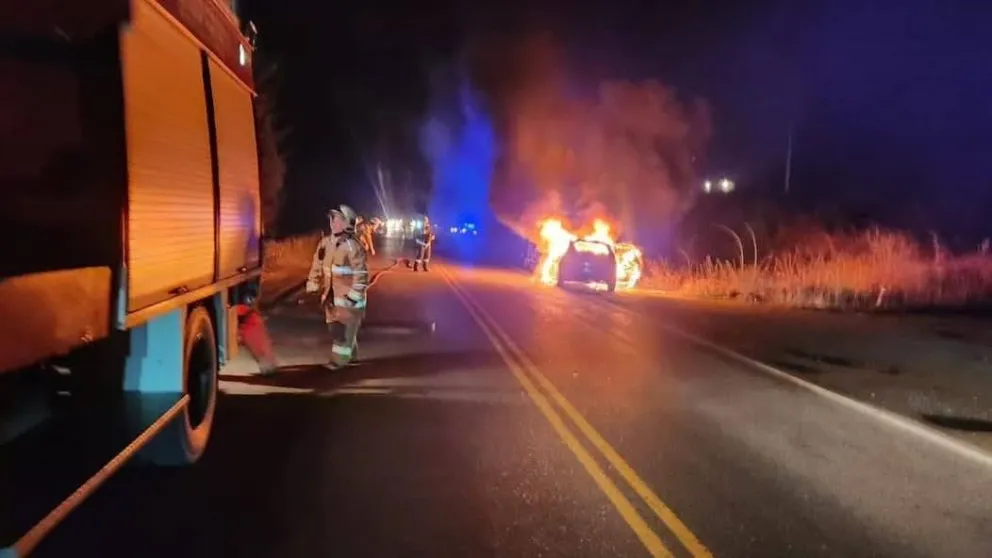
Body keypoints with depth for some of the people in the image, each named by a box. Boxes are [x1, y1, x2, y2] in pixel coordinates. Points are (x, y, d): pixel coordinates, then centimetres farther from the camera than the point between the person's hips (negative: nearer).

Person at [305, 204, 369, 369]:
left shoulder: (353, 246, -19)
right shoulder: (325, 243, 3)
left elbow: (361, 274, -19)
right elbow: (317, 267, 12)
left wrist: (353, 297, -20)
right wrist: (312, 288, 12)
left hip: (348, 296, -8)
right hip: (331, 295, 8)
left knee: (344, 329, -1)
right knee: (334, 328, 17)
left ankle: (340, 359, 11)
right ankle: (349, 354, 34)